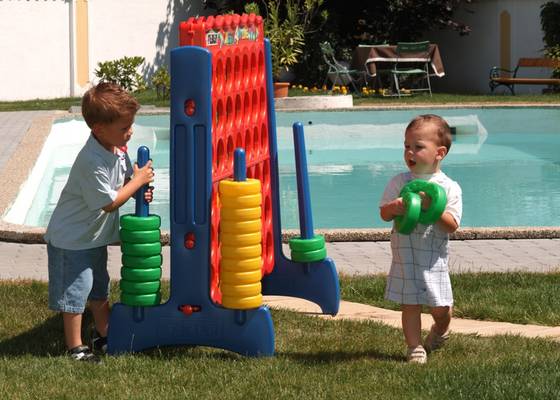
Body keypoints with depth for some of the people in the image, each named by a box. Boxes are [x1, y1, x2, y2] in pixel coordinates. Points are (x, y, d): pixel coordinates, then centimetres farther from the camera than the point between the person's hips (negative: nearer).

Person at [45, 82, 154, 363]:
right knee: (74, 292, -1)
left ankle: (104, 336, 38)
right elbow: (109, 203, -27)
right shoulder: (92, 162, -33)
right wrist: (137, 180, -20)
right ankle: (75, 348, 10)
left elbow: (122, 180, 13)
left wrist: (139, 191, -7)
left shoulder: (117, 149, -5)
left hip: (96, 236, 10)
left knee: (99, 289, 23)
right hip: (72, 239, -9)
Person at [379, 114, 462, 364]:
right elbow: (383, 214, 0)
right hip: (405, 256, 1)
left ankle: (440, 333, 35)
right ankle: (415, 347, 13)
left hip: (434, 258, -1)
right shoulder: (400, 182, 0)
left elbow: (453, 224, -9)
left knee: (441, 308, 4)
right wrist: (394, 208, -22)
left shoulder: (449, 188, -4)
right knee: (410, 304, 2)